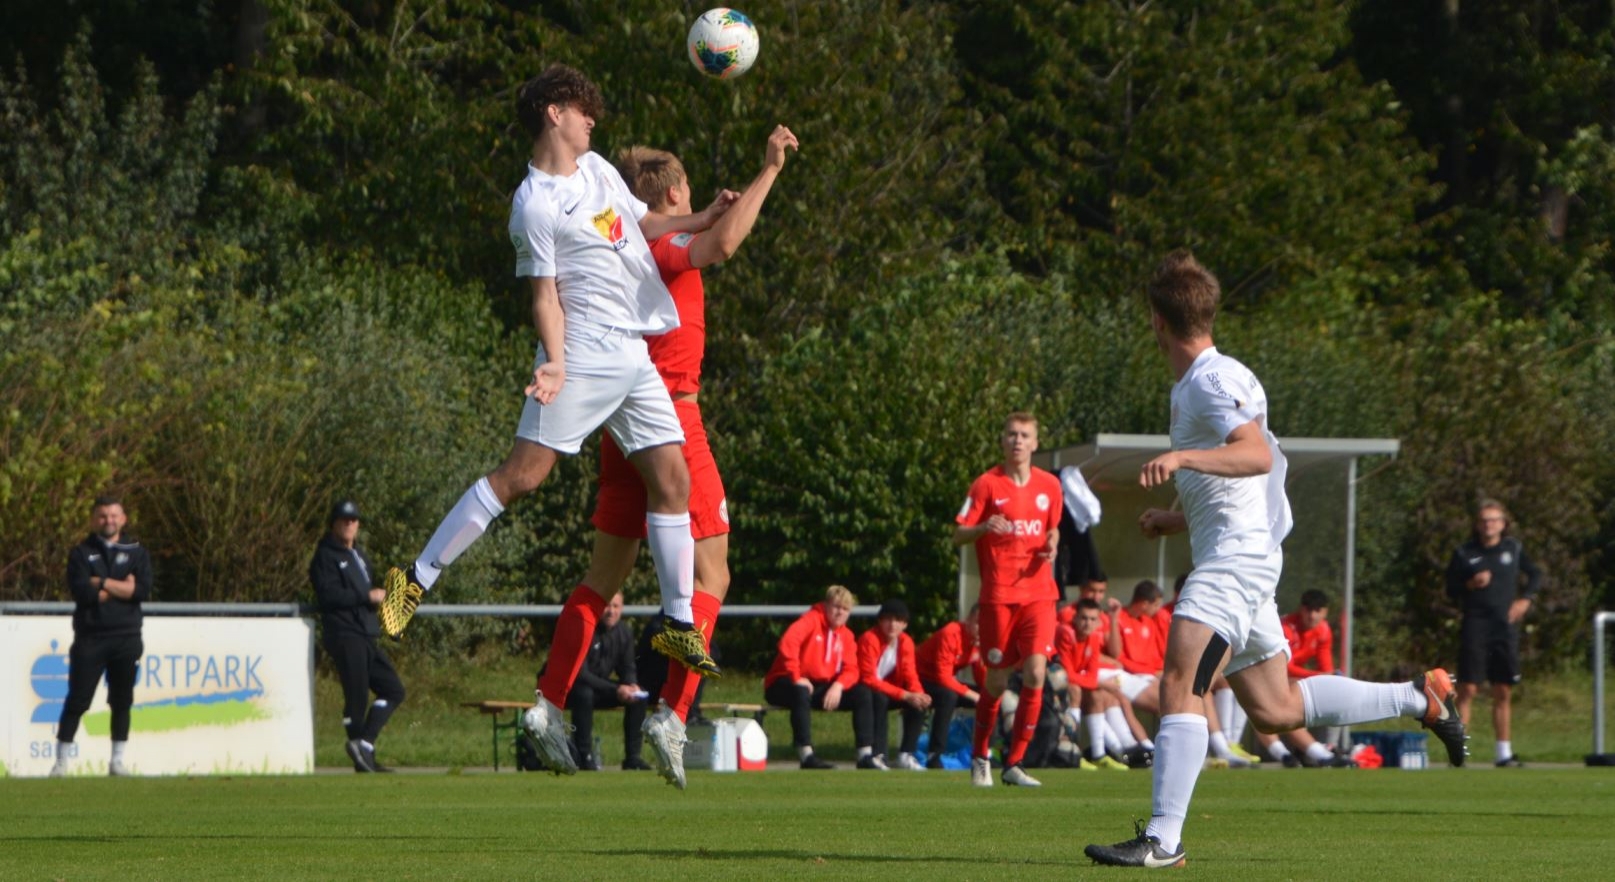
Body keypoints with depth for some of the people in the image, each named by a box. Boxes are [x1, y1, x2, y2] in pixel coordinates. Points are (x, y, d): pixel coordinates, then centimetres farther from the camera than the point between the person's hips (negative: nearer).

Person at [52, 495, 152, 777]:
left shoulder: (136, 553, 9)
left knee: (122, 702, 6)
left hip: (126, 638, 2)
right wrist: (122, 589, -8)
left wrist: (102, 583, -10)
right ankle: (61, 761, 0)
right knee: (76, 701, -3)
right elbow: (81, 592, -12)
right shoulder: (81, 553, 3)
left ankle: (117, 760, 13)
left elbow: (143, 591, -7)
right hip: (90, 636, -2)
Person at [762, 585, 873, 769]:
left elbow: (851, 670, 2)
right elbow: (788, 642, -27)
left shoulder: (846, 636, 10)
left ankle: (865, 756, -13)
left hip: (821, 687, 7)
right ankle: (807, 756, -47)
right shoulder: (812, 620, -10)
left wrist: (838, 686, -21)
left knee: (862, 695, -8)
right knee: (801, 692, -42)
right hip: (787, 684, -7)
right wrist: (797, 678, -30)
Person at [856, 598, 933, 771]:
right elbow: (868, 679, -28)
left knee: (920, 702, -17)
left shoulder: (905, 642, -3)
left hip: (890, 690, 6)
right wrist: (905, 695, -34)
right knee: (880, 699, -38)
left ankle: (906, 755, -12)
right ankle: (876, 755, -35)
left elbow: (910, 676, -3)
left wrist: (918, 694, -29)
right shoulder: (869, 639, -23)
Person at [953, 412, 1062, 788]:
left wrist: (1052, 543, 0)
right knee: (997, 679, 1)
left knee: (1036, 672, -12)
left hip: (1039, 591, 2)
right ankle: (980, 756, 24)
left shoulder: (1049, 485, 9)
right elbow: (958, 535, -3)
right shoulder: (987, 485, -3)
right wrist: (984, 528, -24)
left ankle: (1014, 764, -4)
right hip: (998, 594, -2)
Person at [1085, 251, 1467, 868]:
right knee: (1274, 711, 13)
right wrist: (1169, 521, 18)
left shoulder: (1215, 379, -11)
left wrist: (1182, 457, -41)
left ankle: (1163, 839, -26)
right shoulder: (1191, 385, 19)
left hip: (1237, 556, -10)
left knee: (1179, 684, -20)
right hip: (1225, 557, 10)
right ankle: (1420, 698, 24)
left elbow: (1258, 454, -29)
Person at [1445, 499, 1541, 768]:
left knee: (1503, 693, 7)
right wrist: (1471, 584, -15)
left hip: (1505, 626, 3)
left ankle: (1504, 752, 15)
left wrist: (1525, 599, 3)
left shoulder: (1513, 549, 9)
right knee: (1467, 689, -9)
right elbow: (1450, 589, 3)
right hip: (1474, 627, -3)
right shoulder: (1464, 553, 2)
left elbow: (1535, 575, 19)